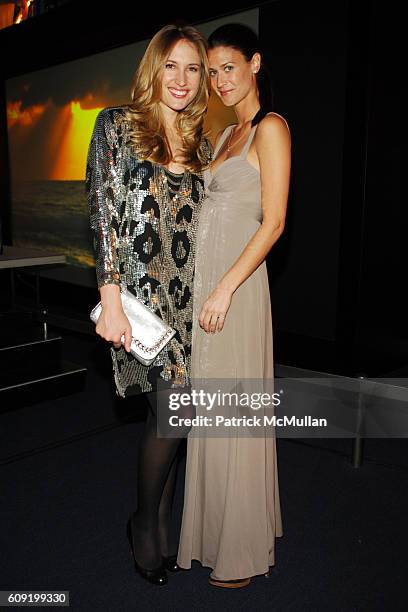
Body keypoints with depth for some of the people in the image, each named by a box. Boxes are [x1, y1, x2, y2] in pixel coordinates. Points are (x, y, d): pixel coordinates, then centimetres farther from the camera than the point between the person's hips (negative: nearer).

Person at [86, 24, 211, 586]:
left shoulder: (202, 144, 16)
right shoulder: (117, 125, 1)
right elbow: (104, 212, -7)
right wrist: (110, 300, -15)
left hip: (189, 295, 5)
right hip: (141, 289, -5)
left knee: (170, 414, 7)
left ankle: (159, 529, 26)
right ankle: (145, 524, 17)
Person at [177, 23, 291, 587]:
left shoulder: (271, 128, -5)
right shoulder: (227, 135, 20)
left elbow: (273, 222, -14)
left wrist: (225, 288, -20)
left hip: (236, 285, -8)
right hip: (203, 283, 8)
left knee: (235, 414, 0)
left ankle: (244, 552, 19)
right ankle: (218, 530, 31)